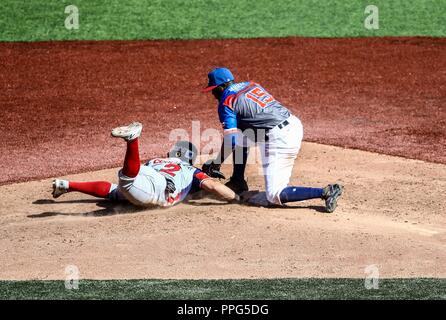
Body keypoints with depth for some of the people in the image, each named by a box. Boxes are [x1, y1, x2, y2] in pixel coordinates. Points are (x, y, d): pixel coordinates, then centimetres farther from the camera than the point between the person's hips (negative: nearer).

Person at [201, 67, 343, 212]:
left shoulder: (226, 102, -4)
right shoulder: (250, 85, 20)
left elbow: (230, 141, -10)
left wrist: (216, 163, 3)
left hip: (279, 139, -9)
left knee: (275, 196, -5)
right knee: (240, 132, 25)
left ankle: (325, 192, -20)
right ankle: (238, 182, 31)